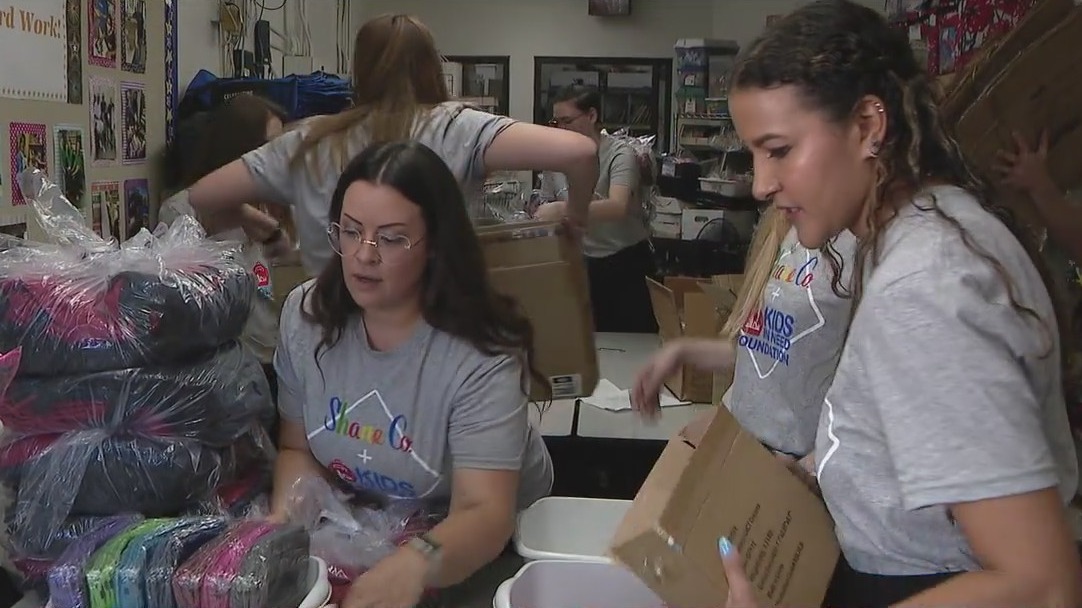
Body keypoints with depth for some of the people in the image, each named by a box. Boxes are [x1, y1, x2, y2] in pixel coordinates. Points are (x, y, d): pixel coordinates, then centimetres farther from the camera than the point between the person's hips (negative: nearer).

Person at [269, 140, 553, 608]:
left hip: (487, 550, -4)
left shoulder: (482, 358, -24)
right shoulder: (306, 316, -7)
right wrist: (285, 520, -17)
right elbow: (297, 448, 3)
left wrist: (414, 565, -51)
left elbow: (485, 516, -32)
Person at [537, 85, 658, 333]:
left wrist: (562, 209, -42)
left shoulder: (620, 154, -14)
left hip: (626, 264, -4)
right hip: (582, 265, 4)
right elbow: (546, 212, 11)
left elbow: (617, 207, -32)